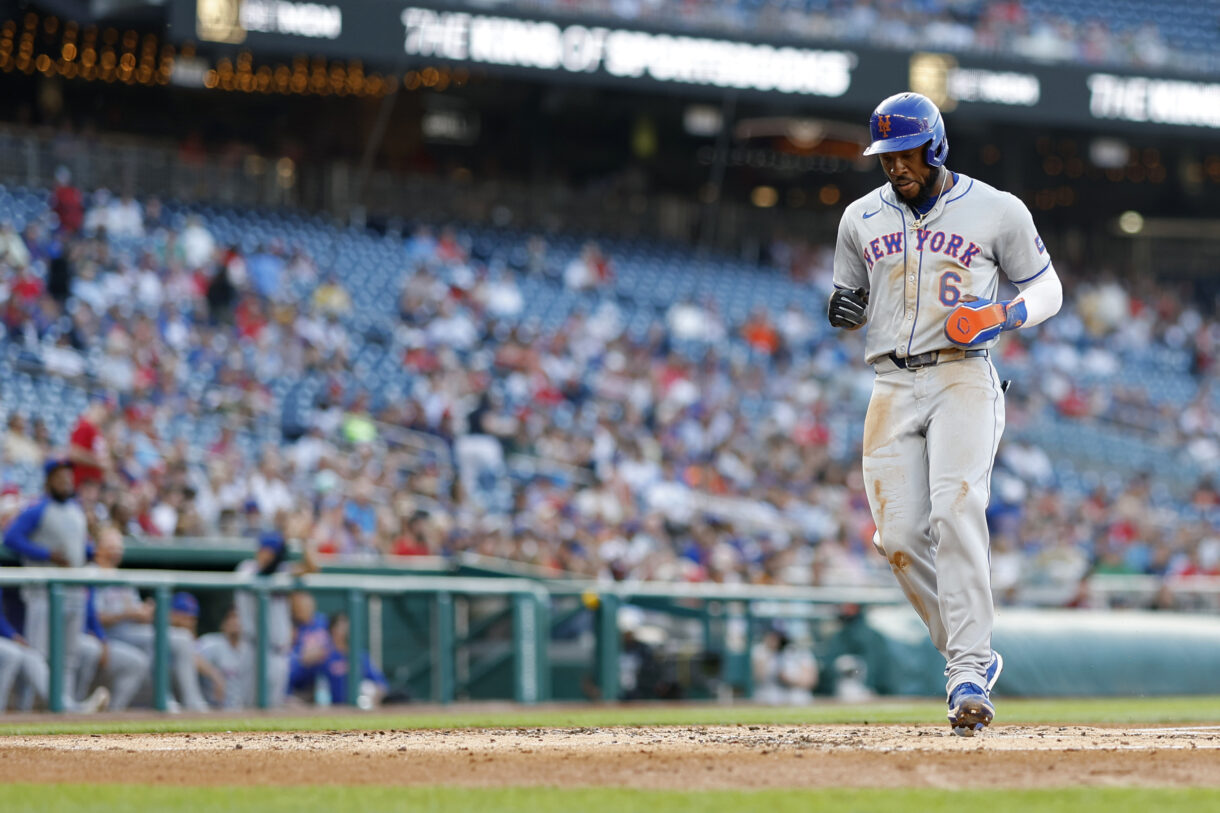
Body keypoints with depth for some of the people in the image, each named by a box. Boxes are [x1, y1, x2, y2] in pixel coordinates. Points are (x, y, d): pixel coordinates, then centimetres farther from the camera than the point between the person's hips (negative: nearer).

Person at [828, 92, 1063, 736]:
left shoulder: (996, 211, 2)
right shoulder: (861, 219, 13)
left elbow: (1046, 288, 11)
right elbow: (851, 304, 23)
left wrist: (1006, 315, -11)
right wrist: (844, 309, -2)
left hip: (964, 378, -4)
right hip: (893, 386, 4)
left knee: (955, 515, -23)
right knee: (899, 537, -7)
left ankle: (968, 676, -24)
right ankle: (971, 657, 12)